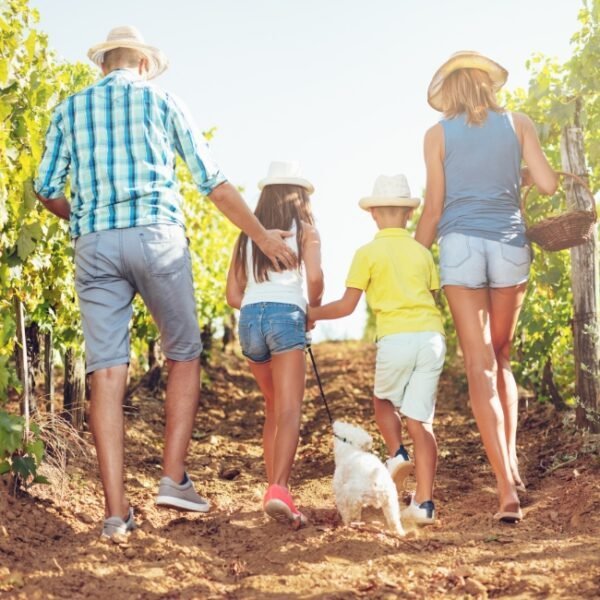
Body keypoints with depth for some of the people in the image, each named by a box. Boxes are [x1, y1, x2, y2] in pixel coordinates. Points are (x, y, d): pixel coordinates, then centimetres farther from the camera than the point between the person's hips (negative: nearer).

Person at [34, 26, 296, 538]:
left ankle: (117, 510, -6)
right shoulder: (160, 101, 11)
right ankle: (173, 477, 1)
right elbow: (213, 181, 10)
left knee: (106, 373, -2)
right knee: (184, 356, 12)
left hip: (94, 245, 2)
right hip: (156, 235, -2)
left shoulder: (70, 109, 17)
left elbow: (47, 188, 11)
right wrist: (262, 235, 17)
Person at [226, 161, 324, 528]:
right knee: (290, 411, -12)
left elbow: (234, 295, 17)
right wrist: (314, 309, 8)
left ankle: (275, 488, 17)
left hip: (250, 318, 5)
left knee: (274, 408, 19)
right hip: (286, 315, -5)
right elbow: (315, 276, -9)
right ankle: (278, 490, -30)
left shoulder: (248, 235, 20)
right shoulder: (304, 229, 8)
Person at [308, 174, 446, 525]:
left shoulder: (369, 253, 3)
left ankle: (398, 455, 4)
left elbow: (346, 306, 2)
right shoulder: (422, 252, 14)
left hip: (396, 338, -3)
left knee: (384, 400, 26)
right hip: (432, 336, 3)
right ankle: (424, 503, -2)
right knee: (420, 419, 4)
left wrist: (312, 315, 17)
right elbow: (431, 297, 15)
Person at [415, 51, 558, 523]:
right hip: (510, 245, 2)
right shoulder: (518, 124, 8)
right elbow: (548, 184, 2)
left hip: (461, 245, -1)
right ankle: (511, 462, 7)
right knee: (501, 358, 20)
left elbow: (433, 209, 4)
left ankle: (507, 490, -11)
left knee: (480, 365, -3)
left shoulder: (438, 135, 6)